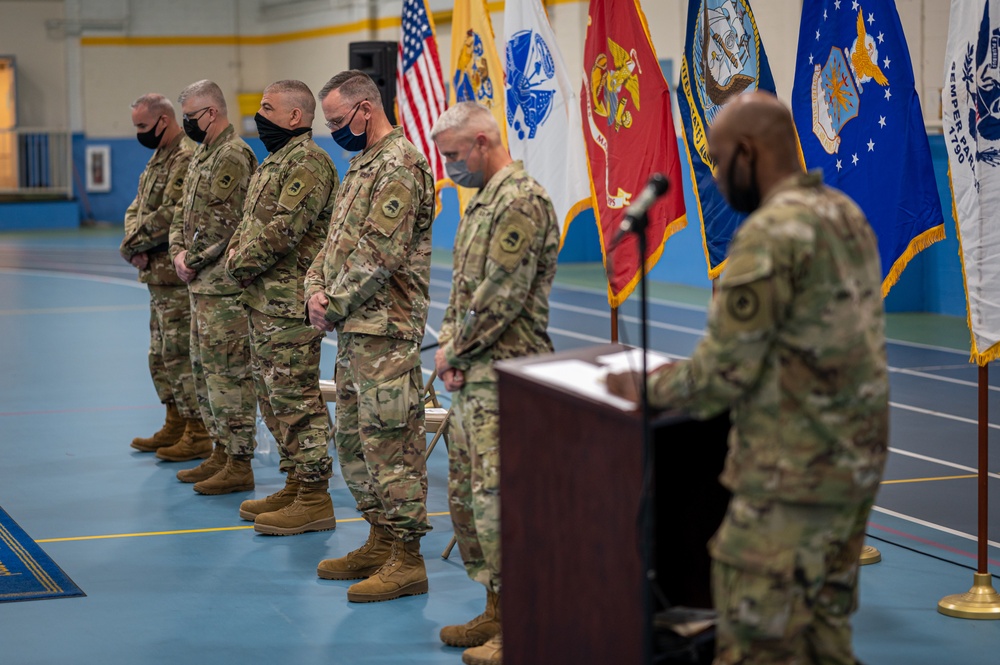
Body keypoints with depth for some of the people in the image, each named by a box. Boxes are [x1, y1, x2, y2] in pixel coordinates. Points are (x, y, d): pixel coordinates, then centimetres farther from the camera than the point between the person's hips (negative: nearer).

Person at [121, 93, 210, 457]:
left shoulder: (187, 158, -15)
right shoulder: (159, 158, 18)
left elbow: (171, 216, -22)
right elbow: (136, 209, 17)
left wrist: (134, 244, -11)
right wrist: (136, 244, -2)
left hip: (178, 276, -10)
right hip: (159, 275, 10)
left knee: (180, 355, -7)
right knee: (161, 355, 16)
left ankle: (198, 433, 0)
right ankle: (175, 425, 25)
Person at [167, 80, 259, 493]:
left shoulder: (232, 156, -14)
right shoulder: (203, 155, 17)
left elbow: (223, 223, -21)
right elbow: (184, 214, 21)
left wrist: (194, 260, -13)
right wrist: (179, 252, 4)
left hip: (224, 285, -10)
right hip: (202, 284, 10)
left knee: (228, 371, -8)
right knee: (204, 366, 16)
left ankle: (239, 465, -4)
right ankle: (220, 451, 25)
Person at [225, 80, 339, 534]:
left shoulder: (308, 163, -15)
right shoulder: (275, 162, 19)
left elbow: (281, 230, -22)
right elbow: (251, 224, 25)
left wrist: (241, 264, -10)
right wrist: (238, 250, 6)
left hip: (290, 304, -11)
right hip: (263, 301, 11)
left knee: (295, 397, -8)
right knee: (272, 395, 15)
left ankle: (314, 499, -4)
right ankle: (294, 485, 24)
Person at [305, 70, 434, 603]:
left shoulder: (400, 165, -15)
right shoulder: (363, 163, 18)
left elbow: (379, 254, -21)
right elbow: (336, 240, 20)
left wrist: (335, 305, -13)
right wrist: (317, 289, 3)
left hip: (385, 329, -10)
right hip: (354, 328, 11)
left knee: (390, 440, -8)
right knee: (353, 436, 15)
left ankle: (406, 558, -3)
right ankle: (380, 541, 25)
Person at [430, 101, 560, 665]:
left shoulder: (521, 201, -15)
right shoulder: (483, 201, 17)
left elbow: (500, 298, -20)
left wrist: (455, 350, -9)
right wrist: (449, 346, 6)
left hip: (505, 372, -11)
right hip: (474, 373, 11)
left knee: (496, 497, -11)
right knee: (466, 492, 14)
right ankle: (497, 612, 24)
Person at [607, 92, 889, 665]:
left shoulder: (771, 234, -18)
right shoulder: (847, 216, 10)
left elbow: (724, 374, -17)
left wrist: (646, 389, 0)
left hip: (795, 474, -9)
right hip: (855, 460, 9)